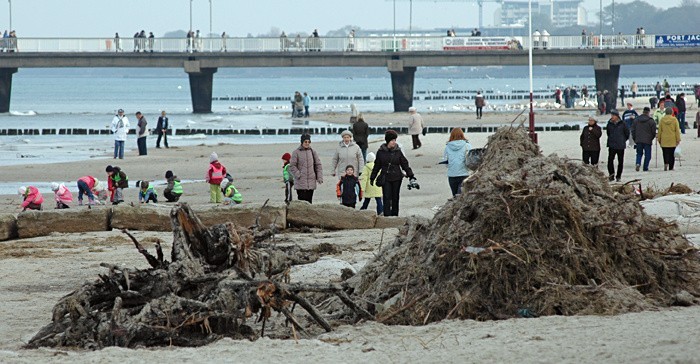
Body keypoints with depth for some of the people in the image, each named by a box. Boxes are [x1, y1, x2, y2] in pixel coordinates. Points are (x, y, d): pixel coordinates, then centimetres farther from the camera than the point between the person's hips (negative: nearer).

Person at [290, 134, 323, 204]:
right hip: (301, 182, -4)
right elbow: (292, 166, -4)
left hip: (311, 182, 4)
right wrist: (298, 175, -14)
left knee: (309, 200, 6)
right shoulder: (296, 152, -2)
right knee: (302, 199, -10)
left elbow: (318, 165, 12)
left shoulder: (312, 151, 10)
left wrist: (320, 177, 3)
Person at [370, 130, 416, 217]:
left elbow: (405, 164, 7)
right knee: (387, 198, -7)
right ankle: (387, 216, -9)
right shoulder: (381, 152, 1)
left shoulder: (398, 151, 1)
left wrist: (411, 175, 2)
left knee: (395, 198, 7)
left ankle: (395, 215, 16)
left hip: (396, 178, 1)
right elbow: (377, 165, 10)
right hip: (385, 178, -1)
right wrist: (372, 177, 13)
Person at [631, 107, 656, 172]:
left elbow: (633, 131, 8)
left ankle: (638, 163, -10)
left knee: (639, 153, 14)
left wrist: (635, 139, 17)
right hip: (647, 141, -3)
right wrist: (651, 138, 16)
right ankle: (645, 168, 4)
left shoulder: (636, 120, 4)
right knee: (647, 155, 6)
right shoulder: (651, 121, -7)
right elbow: (654, 132, -2)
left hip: (638, 140, 3)